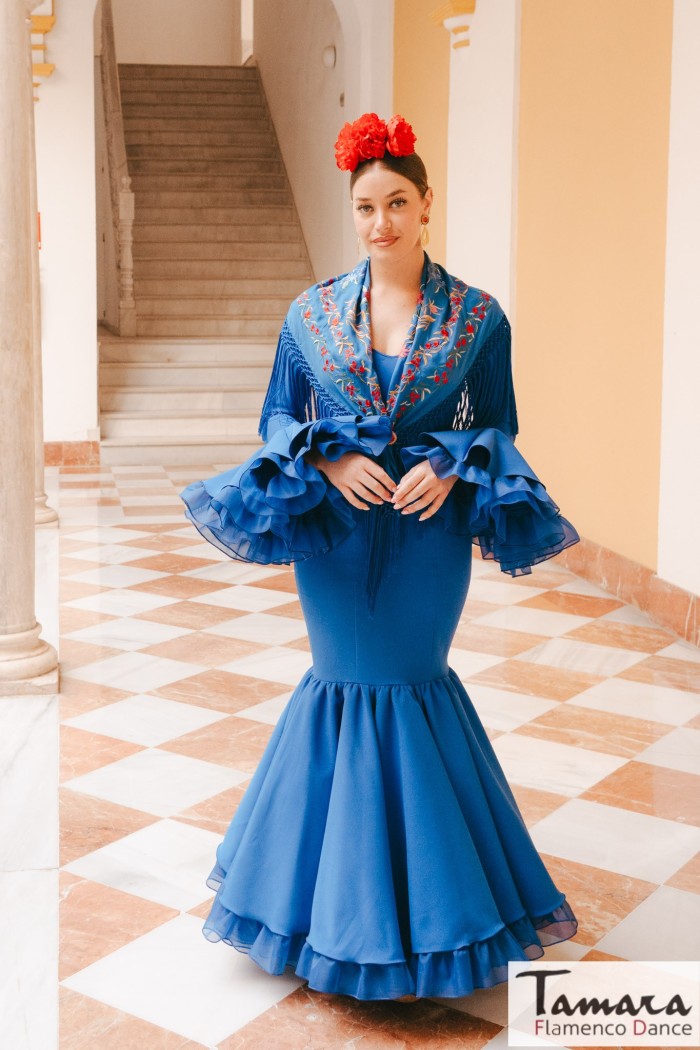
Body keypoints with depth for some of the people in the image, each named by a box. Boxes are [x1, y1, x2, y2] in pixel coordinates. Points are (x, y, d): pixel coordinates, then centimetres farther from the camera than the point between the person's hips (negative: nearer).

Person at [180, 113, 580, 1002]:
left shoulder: (478, 319, -2)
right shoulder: (311, 314, 2)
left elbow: (498, 430, 4)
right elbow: (278, 419, 6)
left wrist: (451, 468, -15)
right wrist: (327, 460, -13)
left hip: (426, 534, -1)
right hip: (333, 531, 1)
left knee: (408, 678, 7)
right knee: (346, 680, 9)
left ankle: (417, 890, 28)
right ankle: (348, 897, 28)